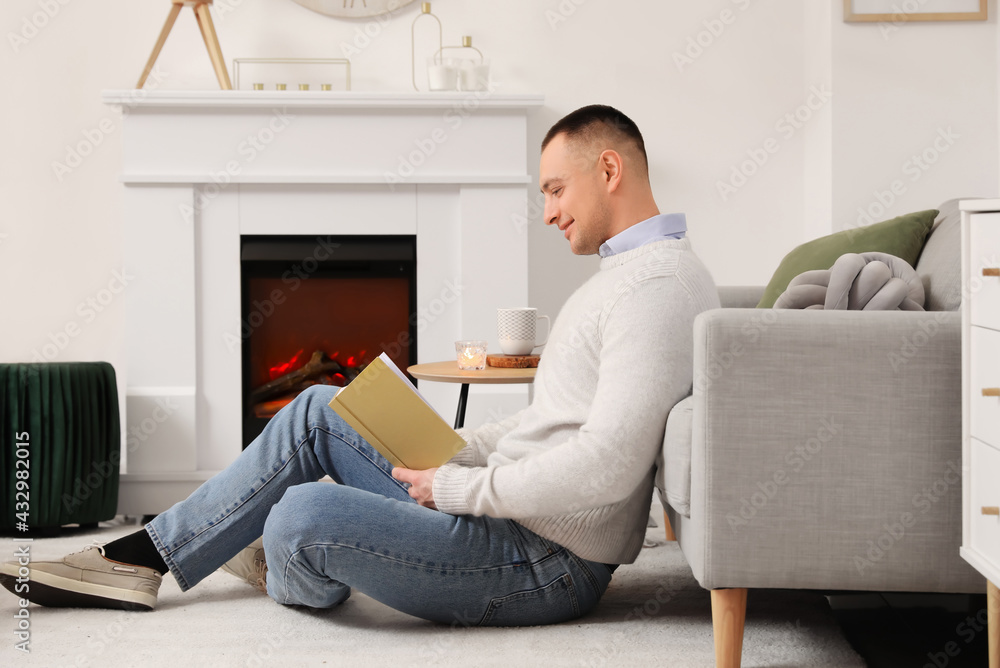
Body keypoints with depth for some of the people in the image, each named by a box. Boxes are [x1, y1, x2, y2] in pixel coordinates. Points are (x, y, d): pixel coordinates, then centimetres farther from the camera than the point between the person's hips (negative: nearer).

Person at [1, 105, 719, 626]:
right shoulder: (629, 269, 15)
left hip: (547, 565, -11)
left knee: (303, 515, -23)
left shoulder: (659, 285, -21)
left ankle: (293, 578, 15)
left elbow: (604, 470, -31)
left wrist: (458, 487, -19)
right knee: (317, 413, 12)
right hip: (507, 507, 11)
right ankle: (140, 557, 15)